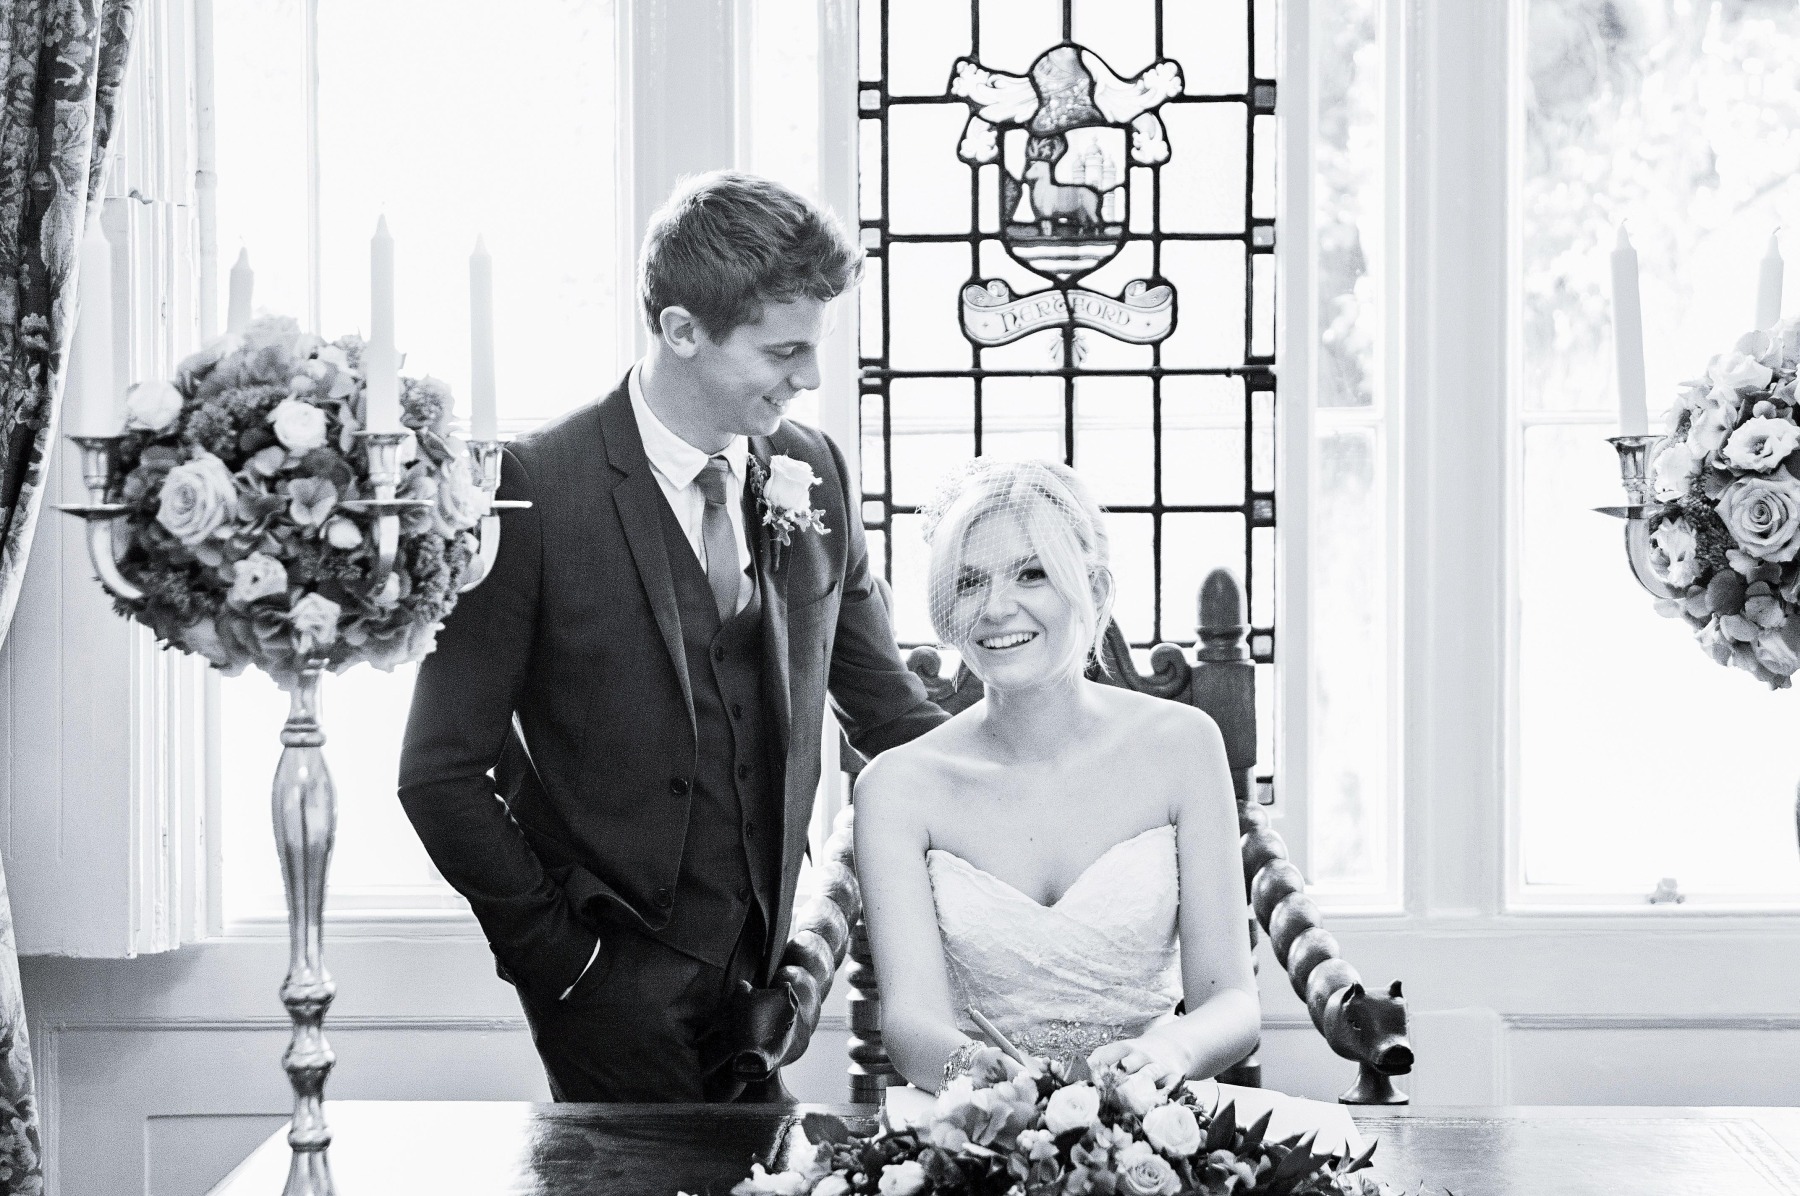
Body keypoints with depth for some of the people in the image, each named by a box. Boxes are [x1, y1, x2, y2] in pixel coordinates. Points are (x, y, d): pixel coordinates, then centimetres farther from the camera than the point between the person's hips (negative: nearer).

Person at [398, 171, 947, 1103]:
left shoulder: (814, 477, 4)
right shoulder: (534, 490, -12)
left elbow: (889, 713, 14)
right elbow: (441, 773, -10)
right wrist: (562, 956, -9)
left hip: (758, 975, 5)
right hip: (615, 986, -4)